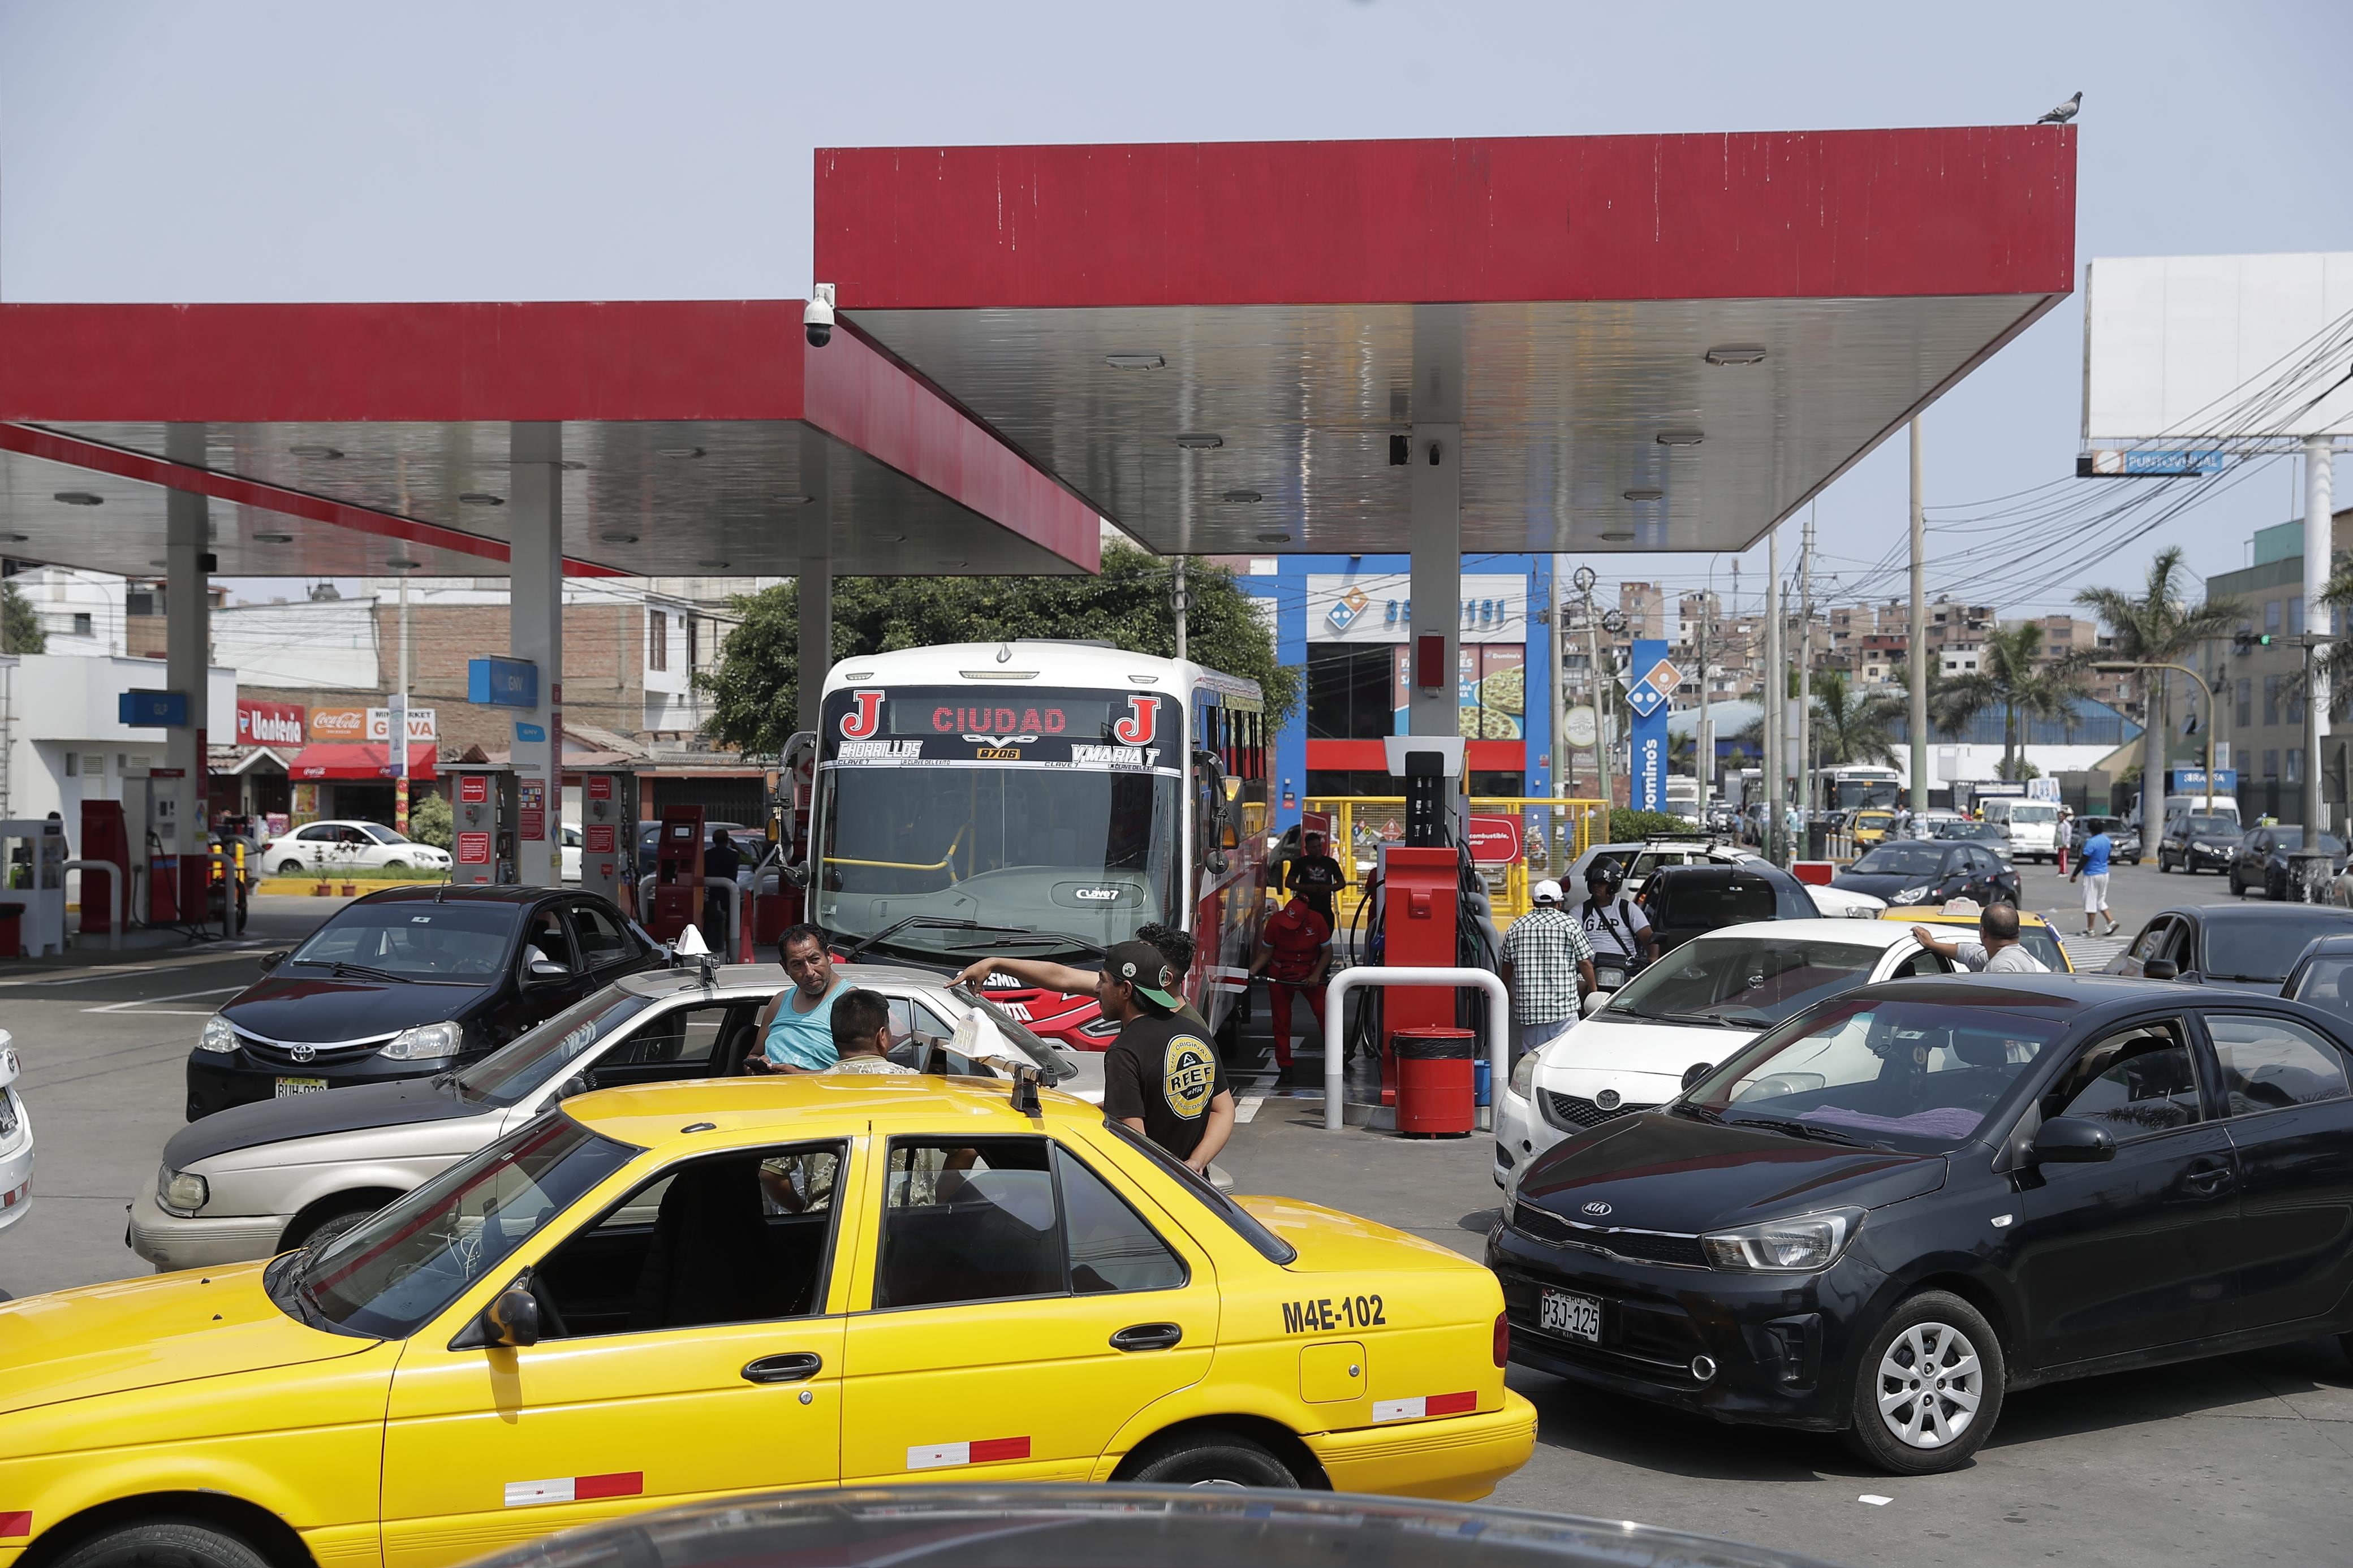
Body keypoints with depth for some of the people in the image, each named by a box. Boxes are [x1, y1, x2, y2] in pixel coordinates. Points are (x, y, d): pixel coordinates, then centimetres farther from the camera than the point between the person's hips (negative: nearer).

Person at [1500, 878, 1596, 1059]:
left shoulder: (1517, 927, 10)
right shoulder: (1569, 924, 0)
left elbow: (1507, 966, 17)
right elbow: (1585, 964, 1)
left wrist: (1507, 994, 32)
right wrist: (1594, 990, 16)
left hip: (1526, 1005, 3)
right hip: (1562, 1003, -3)